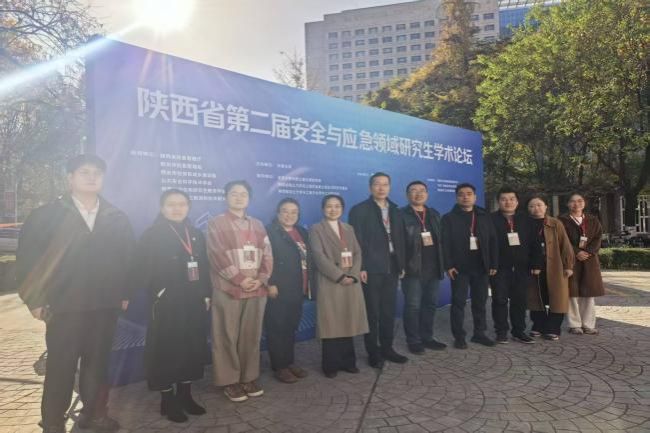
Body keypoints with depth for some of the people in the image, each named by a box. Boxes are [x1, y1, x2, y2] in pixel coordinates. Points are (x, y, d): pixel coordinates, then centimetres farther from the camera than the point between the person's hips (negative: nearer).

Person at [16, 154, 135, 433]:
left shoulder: (117, 218, 7)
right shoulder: (46, 215, 1)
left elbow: (128, 257, 8)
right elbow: (27, 258, -1)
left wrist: (125, 293, 2)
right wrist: (35, 299, -6)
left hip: (105, 305, 3)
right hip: (64, 305, -2)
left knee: (97, 362, 12)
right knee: (60, 365, 6)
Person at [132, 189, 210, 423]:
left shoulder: (196, 235, 10)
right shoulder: (152, 235, -4)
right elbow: (140, 270, -8)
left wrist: (206, 294, 9)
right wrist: (158, 292, -11)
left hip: (194, 303, 5)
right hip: (166, 304, -5)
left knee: (193, 348, 10)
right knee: (166, 350, 2)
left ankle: (185, 395, 25)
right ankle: (168, 401, 17)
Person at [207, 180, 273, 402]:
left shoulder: (257, 225, 15)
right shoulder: (216, 223, 0)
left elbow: (267, 254, 9)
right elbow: (218, 256, -9)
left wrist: (261, 279, -6)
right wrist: (240, 279, -14)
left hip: (257, 290, 4)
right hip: (228, 290, -4)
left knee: (251, 336, 9)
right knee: (228, 337, 1)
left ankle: (249, 377, 21)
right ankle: (229, 381, 13)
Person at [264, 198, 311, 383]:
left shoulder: (302, 232, 15)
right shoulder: (269, 232, -8)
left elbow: (308, 259, 17)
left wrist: (307, 284, 11)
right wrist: (270, 284, -20)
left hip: (297, 289, 7)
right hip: (278, 290, -7)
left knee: (291, 328, 14)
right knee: (277, 328, 2)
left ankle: (290, 362, 26)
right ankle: (279, 366, 12)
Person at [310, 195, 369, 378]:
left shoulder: (349, 229, 17)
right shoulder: (316, 229, 1)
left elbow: (357, 253, 8)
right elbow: (319, 256, -9)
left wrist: (353, 275, -8)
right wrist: (339, 276, -15)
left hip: (351, 282, 5)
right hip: (329, 282, -4)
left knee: (348, 322, 7)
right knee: (332, 323, -2)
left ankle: (348, 361, 18)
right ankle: (331, 365, 9)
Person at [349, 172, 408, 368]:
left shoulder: (396, 211, 13)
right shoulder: (359, 210, -4)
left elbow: (400, 239, 13)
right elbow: (357, 241, -9)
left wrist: (401, 264, 8)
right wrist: (360, 268, -15)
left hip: (391, 268, 5)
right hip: (370, 269, -5)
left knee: (389, 311, 12)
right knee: (372, 313, 3)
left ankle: (387, 348, 25)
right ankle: (373, 353, 15)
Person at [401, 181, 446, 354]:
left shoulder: (434, 214, 15)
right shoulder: (401, 214, -4)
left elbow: (440, 239, 16)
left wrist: (442, 263, 9)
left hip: (433, 268, 6)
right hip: (413, 268, -6)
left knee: (430, 305, 12)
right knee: (413, 306, 0)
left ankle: (427, 338, 24)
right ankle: (414, 341, 10)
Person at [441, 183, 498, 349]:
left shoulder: (484, 217, 11)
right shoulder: (449, 218, 1)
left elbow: (492, 241, 8)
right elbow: (445, 243, -5)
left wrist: (494, 264, 2)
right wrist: (448, 265, -13)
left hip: (481, 266, 3)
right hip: (460, 267, -3)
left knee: (480, 301, 10)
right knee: (458, 302, -1)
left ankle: (479, 333, 21)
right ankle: (459, 337, 6)